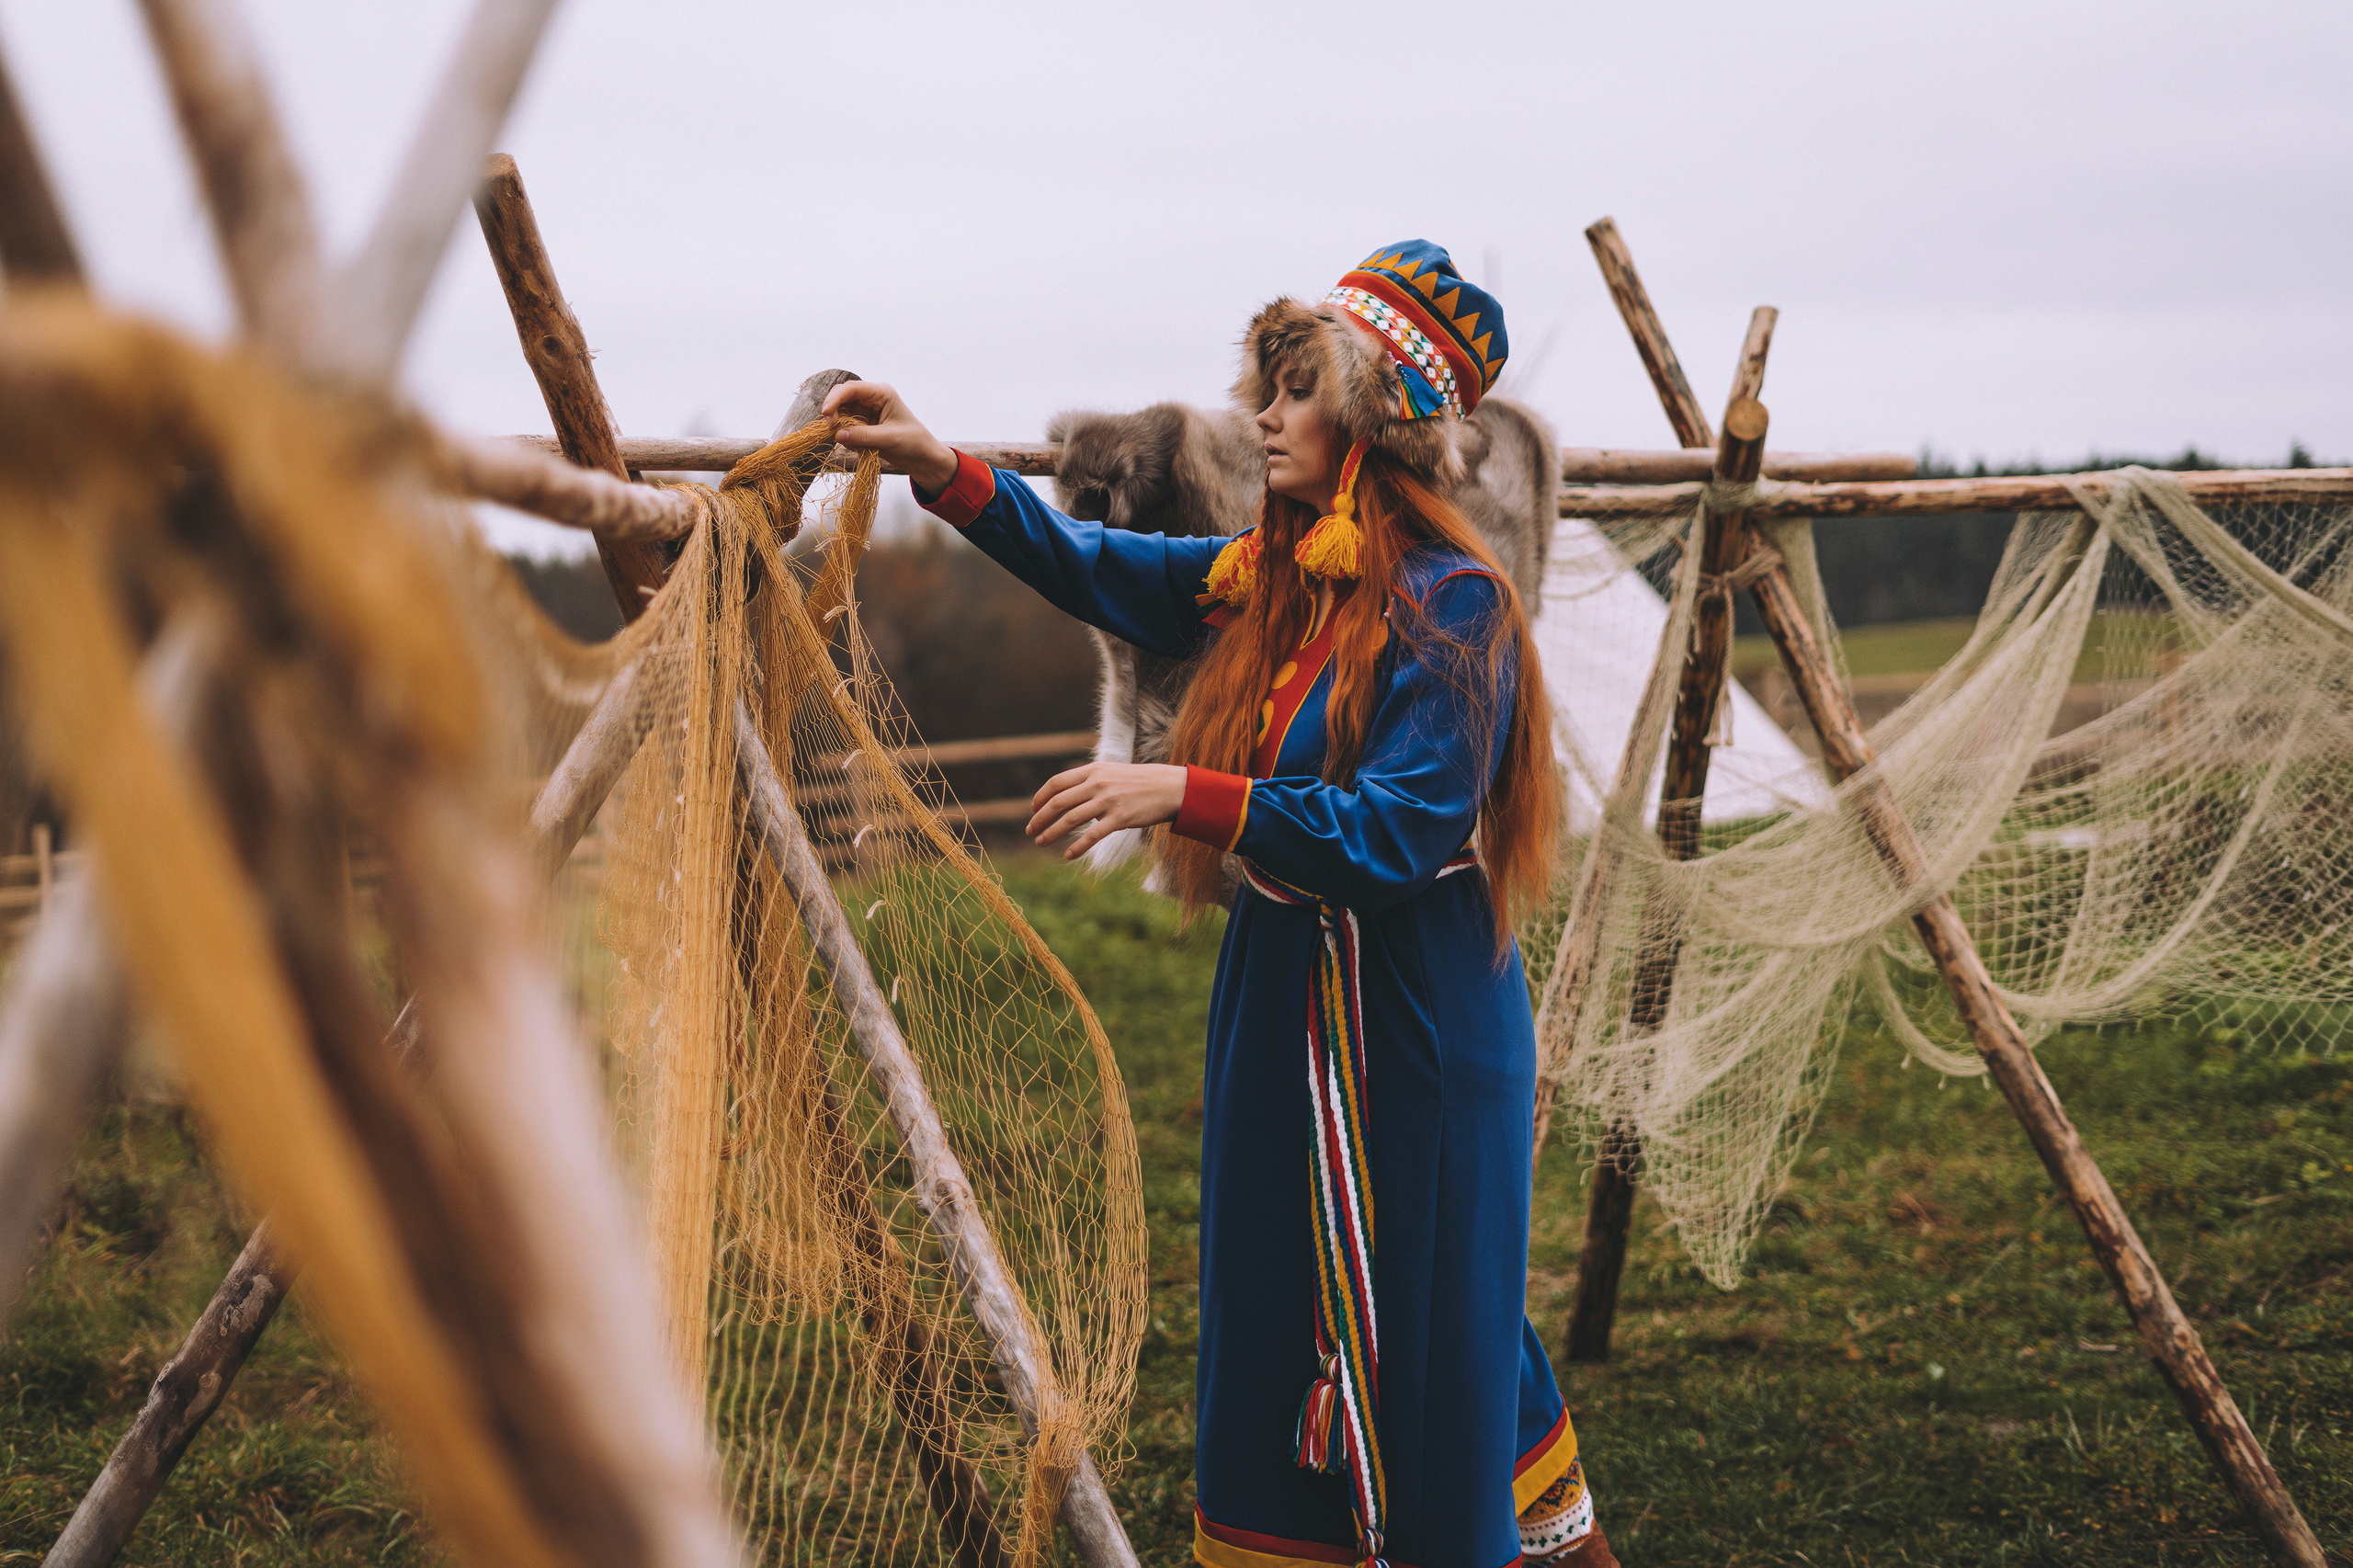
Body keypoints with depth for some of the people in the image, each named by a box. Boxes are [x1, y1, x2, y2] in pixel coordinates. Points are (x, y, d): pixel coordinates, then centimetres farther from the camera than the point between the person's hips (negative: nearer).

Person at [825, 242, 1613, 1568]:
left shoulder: (1451, 605, -18)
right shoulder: (1263, 582, 5)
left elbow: (1399, 835, -25)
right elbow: (1091, 565, 15)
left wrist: (1186, 795, -30)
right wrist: (939, 467, 5)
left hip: (1415, 1016, -8)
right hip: (1281, 997, 8)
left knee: (1423, 1318, 3)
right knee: (1275, 1309, 15)